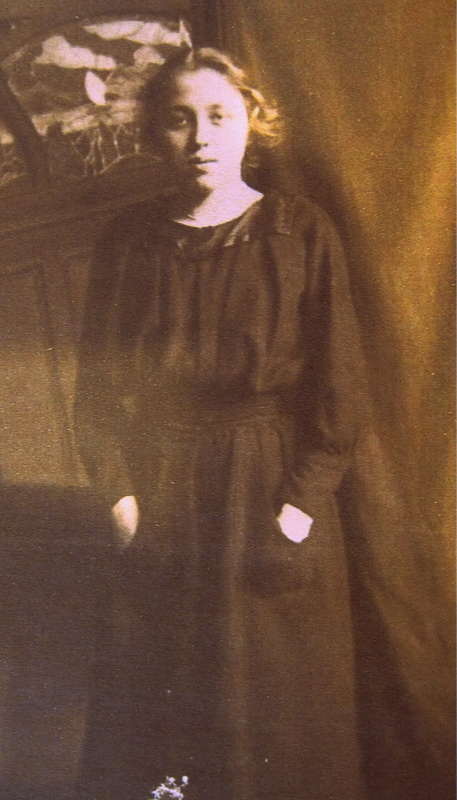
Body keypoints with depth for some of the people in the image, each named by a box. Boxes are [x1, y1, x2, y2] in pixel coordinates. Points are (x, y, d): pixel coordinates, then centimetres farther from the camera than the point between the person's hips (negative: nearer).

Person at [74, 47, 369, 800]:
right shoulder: (128, 242, 1)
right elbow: (98, 386, 3)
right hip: (162, 504, 2)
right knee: (153, 704, 13)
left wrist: (302, 505, -11)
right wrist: (121, 496, -5)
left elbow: (340, 389, -5)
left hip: (274, 495, -1)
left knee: (282, 705, 11)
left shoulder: (303, 234, -4)